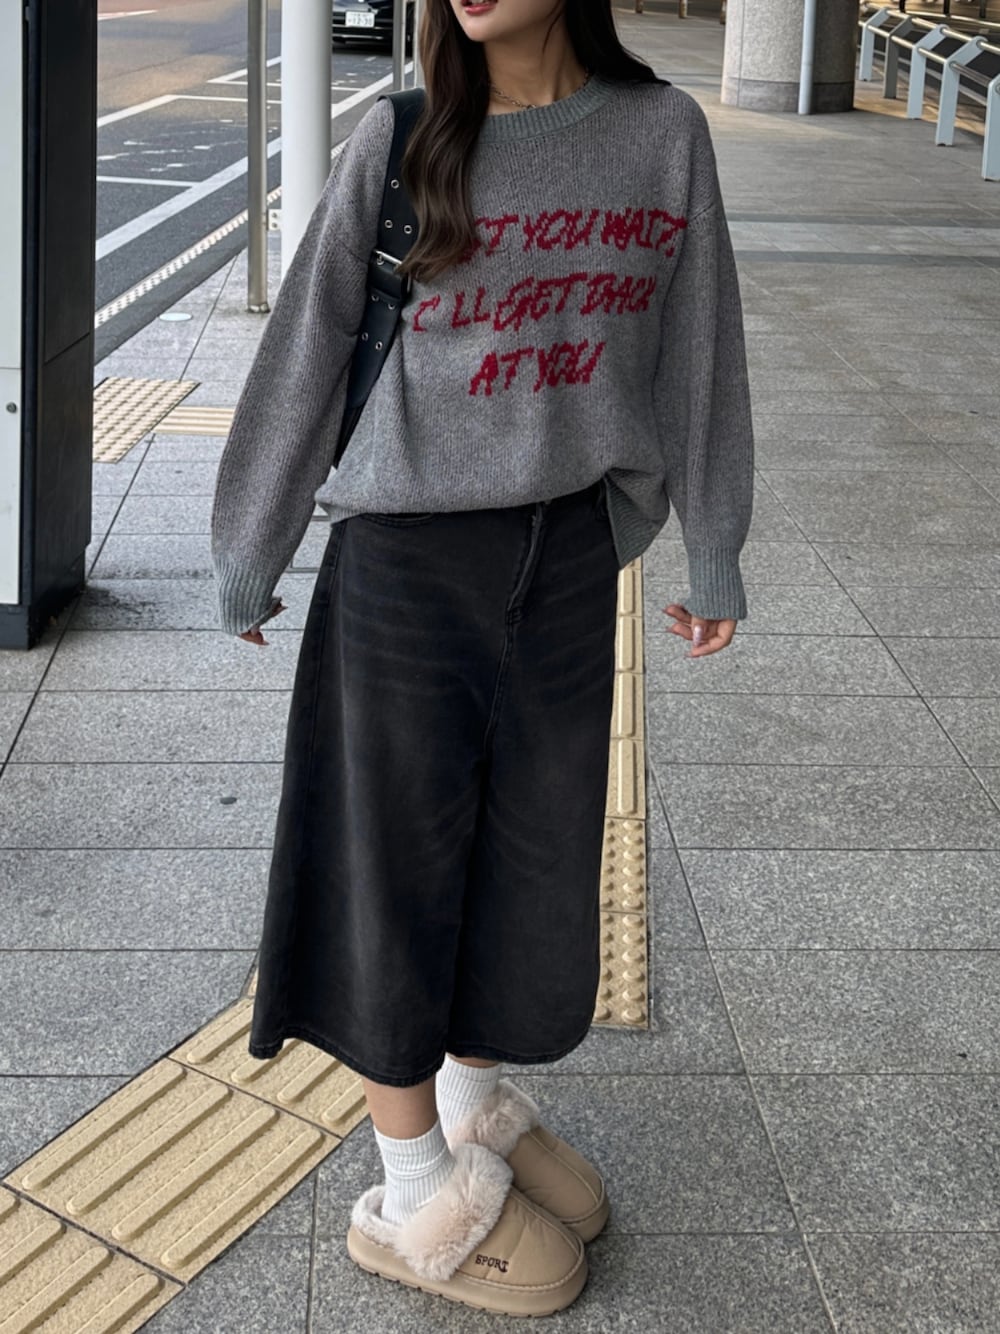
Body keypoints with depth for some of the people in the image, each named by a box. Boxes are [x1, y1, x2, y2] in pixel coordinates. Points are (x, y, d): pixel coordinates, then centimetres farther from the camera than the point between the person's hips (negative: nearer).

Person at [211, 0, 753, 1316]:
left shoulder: (663, 133, -1)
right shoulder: (401, 143, -8)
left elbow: (695, 353, 6)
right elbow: (306, 354, -1)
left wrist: (714, 557, 12)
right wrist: (249, 562, 5)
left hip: (568, 553, 3)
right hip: (404, 560, -3)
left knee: (535, 845, 14)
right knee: (397, 856, 6)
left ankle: (477, 1099, 39)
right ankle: (418, 1191, 22)